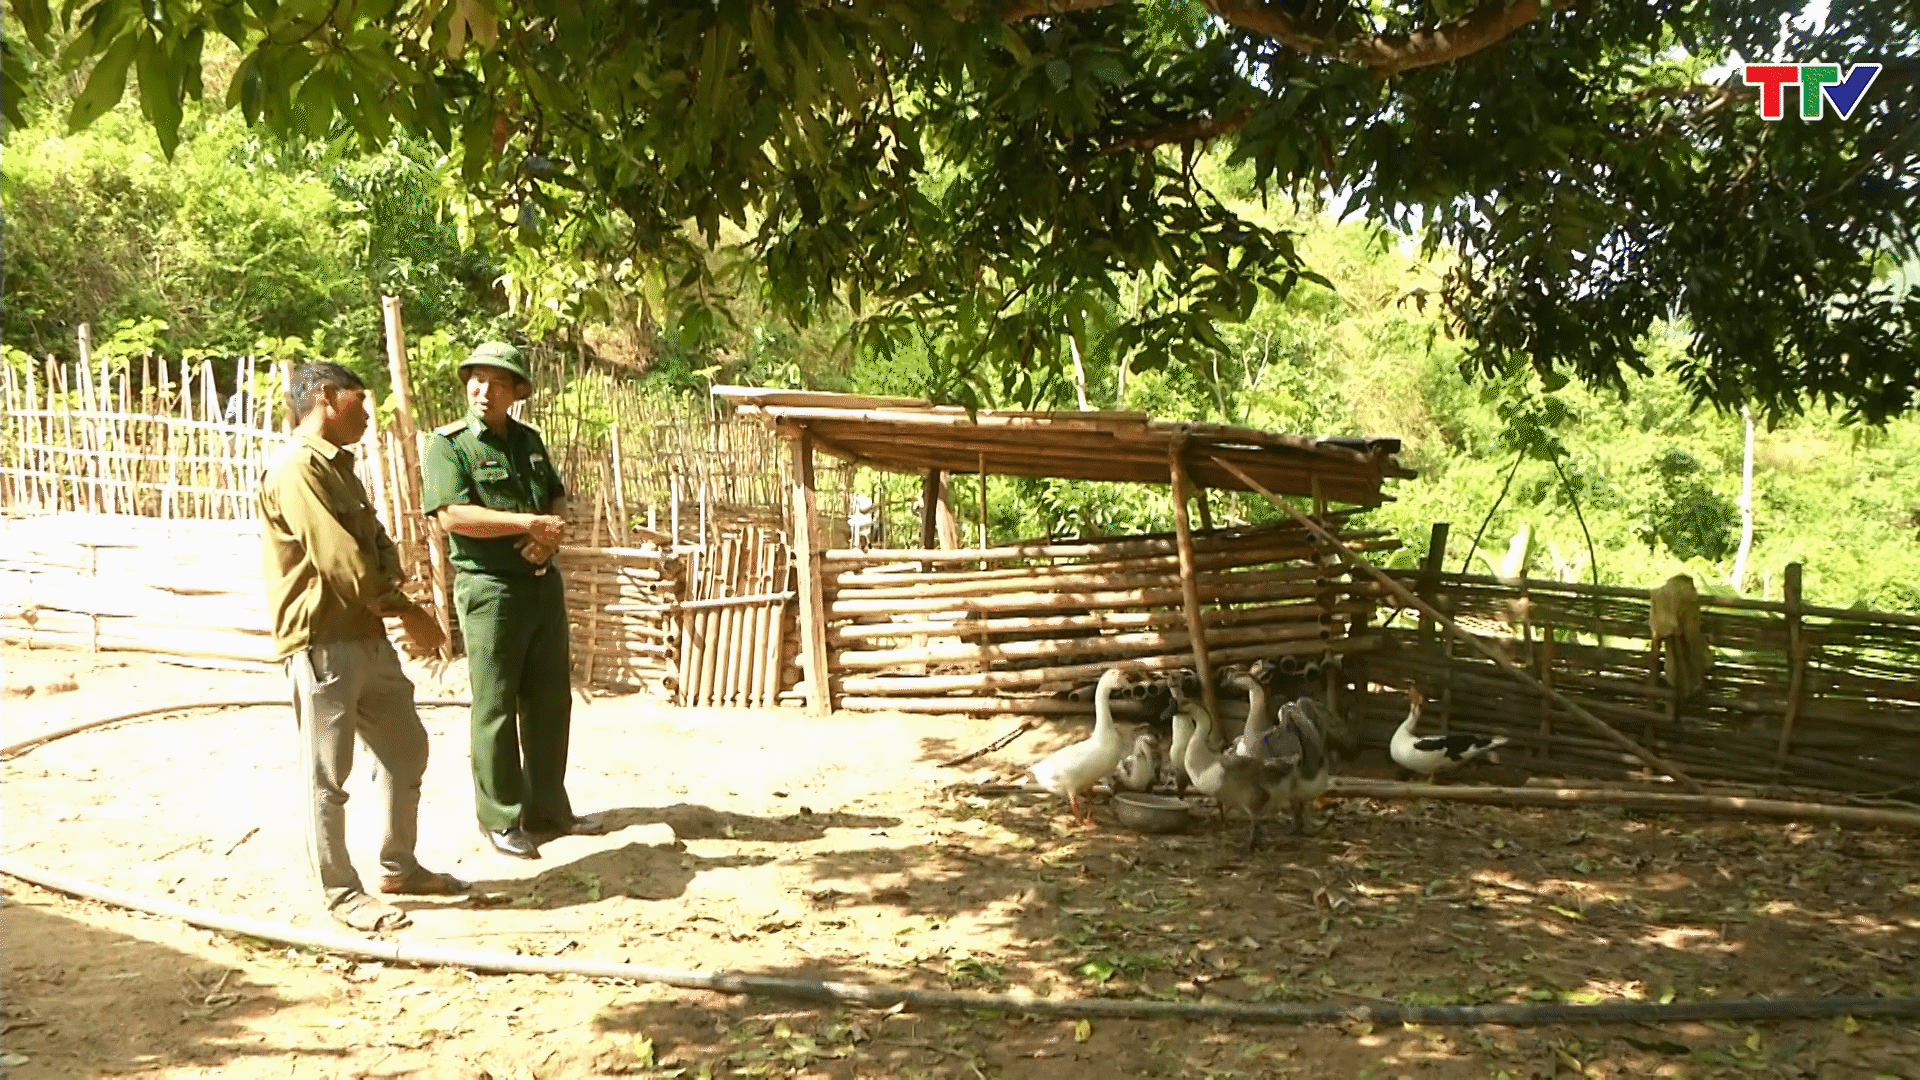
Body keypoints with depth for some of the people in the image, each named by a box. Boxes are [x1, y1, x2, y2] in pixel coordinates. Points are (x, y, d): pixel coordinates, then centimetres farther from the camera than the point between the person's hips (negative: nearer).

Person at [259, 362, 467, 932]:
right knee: (328, 776, 1)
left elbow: (376, 543, 14)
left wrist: (391, 593, -7)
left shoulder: (339, 467, 17)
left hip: (367, 636, 10)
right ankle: (342, 892, 11)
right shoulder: (297, 469, -14)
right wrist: (406, 611, -13)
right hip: (322, 644, -10)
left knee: (407, 749, 17)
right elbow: (340, 559, -21)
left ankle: (398, 867, 29)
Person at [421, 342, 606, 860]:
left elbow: (558, 501, 15)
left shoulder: (529, 440, 12)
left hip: (544, 583, 7)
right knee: (495, 707, -1)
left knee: (551, 700, 12)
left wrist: (551, 535, -7)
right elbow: (453, 514, -19)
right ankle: (501, 820, 9)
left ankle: (548, 808, 24)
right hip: (490, 588, -7)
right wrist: (529, 522, -20)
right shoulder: (448, 444, -7)